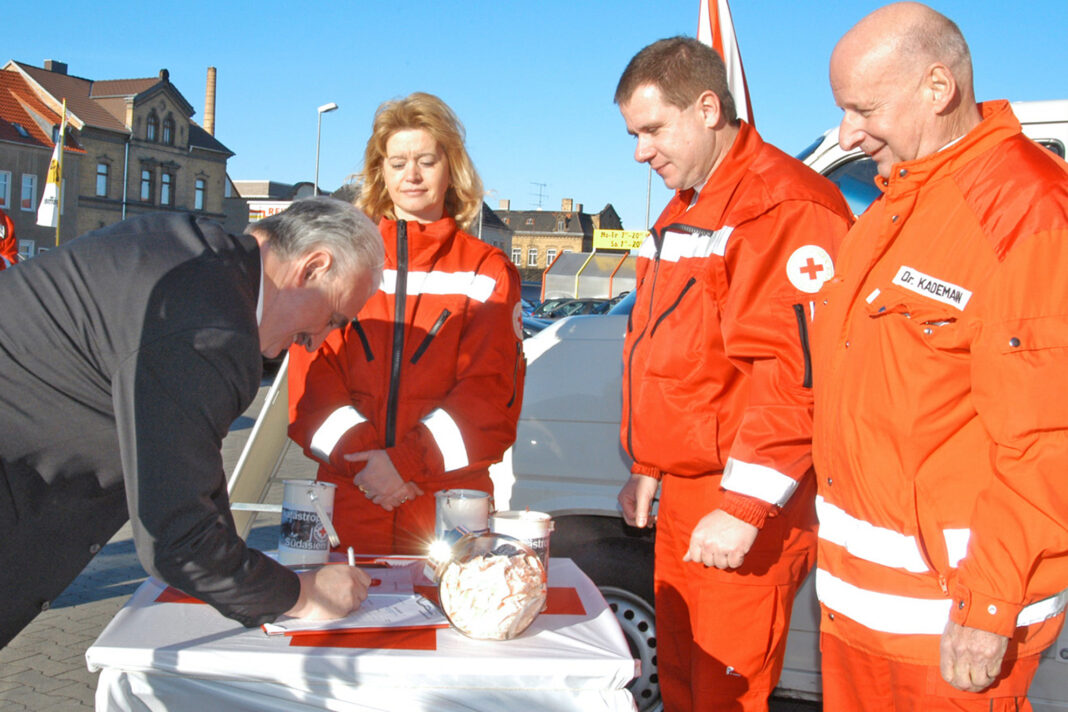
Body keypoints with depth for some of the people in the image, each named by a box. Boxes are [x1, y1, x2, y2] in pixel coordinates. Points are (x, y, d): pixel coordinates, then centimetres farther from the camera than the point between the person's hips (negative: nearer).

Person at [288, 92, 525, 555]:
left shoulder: (489, 272, 6)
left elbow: (492, 393, -3)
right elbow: (310, 375, 5)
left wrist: (407, 461, -13)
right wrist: (358, 453, -11)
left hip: (447, 499, -1)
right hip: (348, 496, 2)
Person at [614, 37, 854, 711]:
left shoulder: (785, 207, -16)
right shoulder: (682, 213, 18)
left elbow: (798, 369, -24)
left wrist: (743, 507, -22)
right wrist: (648, 468, 23)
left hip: (744, 515, -9)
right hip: (682, 497, 10)